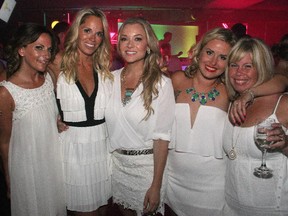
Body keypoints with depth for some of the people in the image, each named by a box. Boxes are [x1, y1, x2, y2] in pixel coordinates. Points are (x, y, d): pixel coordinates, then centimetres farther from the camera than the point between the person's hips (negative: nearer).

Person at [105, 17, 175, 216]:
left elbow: (161, 137, -15)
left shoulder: (161, 83, -15)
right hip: (116, 163, 4)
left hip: (147, 165, -4)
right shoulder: (112, 78, -1)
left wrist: (156, 185, -16)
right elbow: (109, 123, 9)